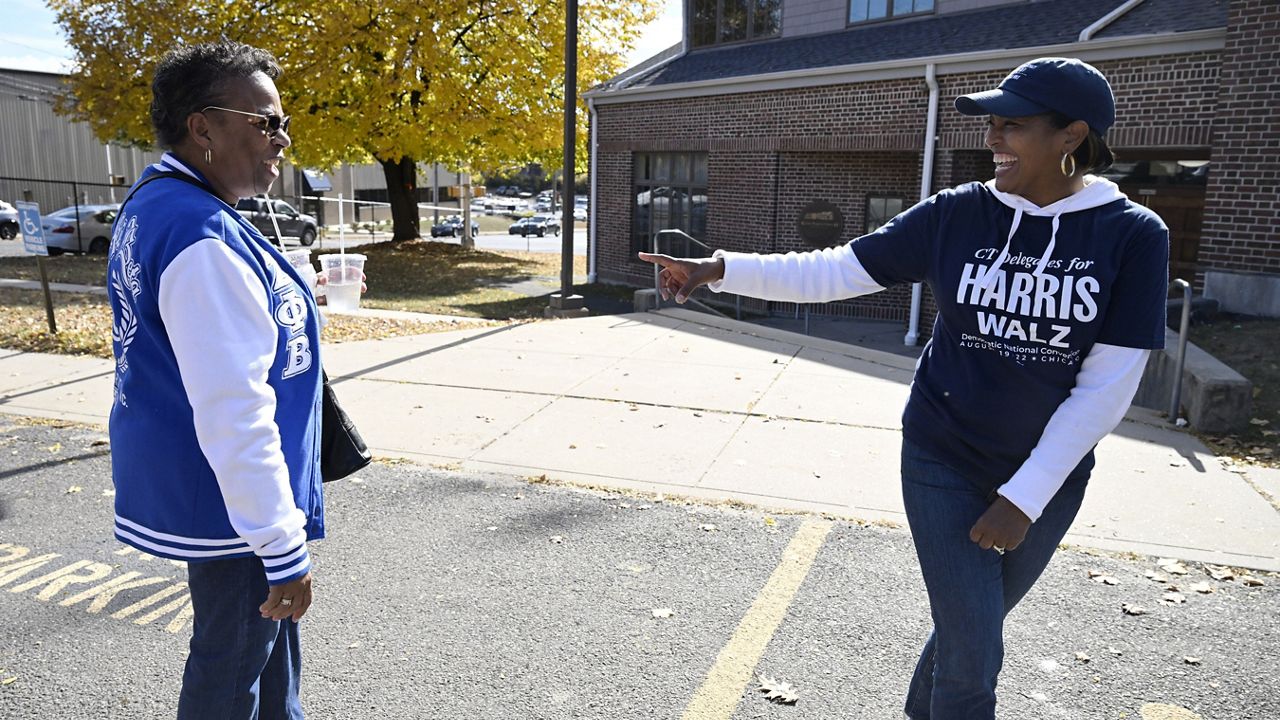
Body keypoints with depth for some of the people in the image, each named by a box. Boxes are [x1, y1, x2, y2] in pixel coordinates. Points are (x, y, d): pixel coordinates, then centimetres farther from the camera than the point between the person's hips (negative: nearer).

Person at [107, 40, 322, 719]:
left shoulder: (149, 205, 6)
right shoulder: (205, 241, -27)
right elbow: (234, 415, -29)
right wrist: (284, 550, -24)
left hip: (180, 481, 10)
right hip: (227, 504, -10)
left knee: (264, 633, 25)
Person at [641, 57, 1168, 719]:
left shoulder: (1132, 236, -11)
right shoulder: (955, 215, -8)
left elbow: (1107, 386, -12)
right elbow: (830, 272, -8)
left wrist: (1026, 497, -13)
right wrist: (717, 269, -19)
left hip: (1049, 474, 1)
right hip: (944, 463, -1)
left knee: (970, 626, 21)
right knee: (973, 657, 0)